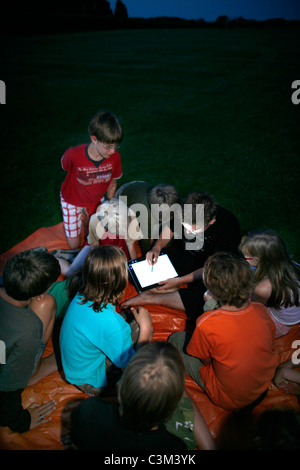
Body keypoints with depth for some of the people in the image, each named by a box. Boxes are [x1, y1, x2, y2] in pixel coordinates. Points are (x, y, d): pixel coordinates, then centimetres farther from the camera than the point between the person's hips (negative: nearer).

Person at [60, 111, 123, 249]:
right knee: (74, 245, 9)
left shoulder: (115, 157, -27)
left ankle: (85, 217, 45)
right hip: (72, 200, -2)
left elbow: (112, 183, -8)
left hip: (96, 200, 3)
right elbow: (65, 166, -10)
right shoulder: (74, 154, -36)